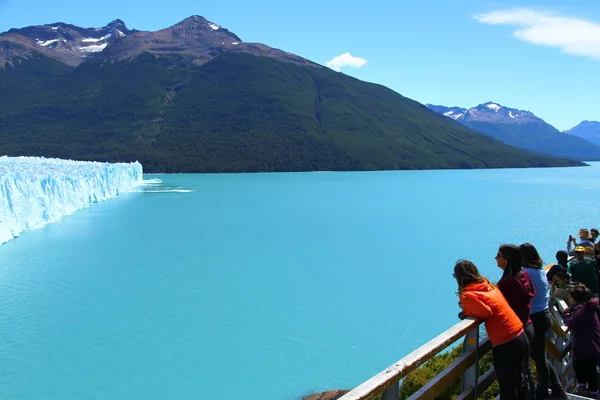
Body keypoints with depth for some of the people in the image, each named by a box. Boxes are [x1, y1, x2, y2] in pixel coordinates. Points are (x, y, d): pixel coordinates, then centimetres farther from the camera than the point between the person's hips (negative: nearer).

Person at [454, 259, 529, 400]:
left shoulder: (467, 294, -14)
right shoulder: (486, 284, 9)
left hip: (505, 345, -8)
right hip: (521, 336, 8)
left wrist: (466, 311, -5)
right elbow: (489, 305, 10)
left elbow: (485, 312, -20)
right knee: (520, 381, 25)